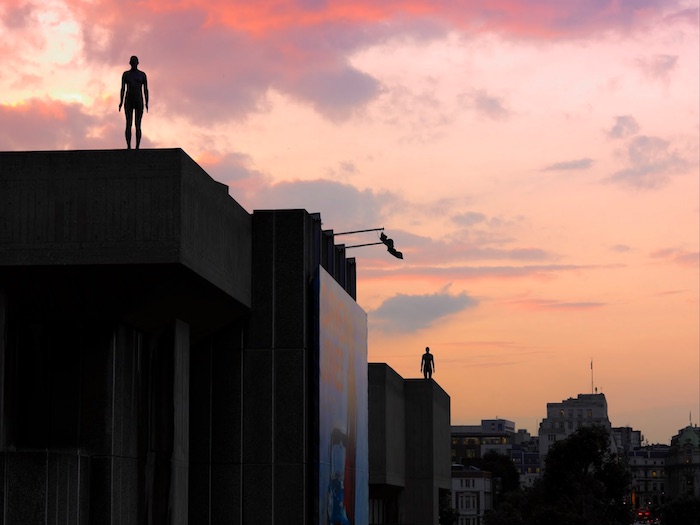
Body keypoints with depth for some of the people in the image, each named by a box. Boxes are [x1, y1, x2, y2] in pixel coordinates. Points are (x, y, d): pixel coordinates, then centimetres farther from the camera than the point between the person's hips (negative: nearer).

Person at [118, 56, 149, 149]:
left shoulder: (142, 75, 6)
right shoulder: (125, 74, 7)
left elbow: (145, 90, 3)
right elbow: (122, 88, 4)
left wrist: (147, 103, -6)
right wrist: (121, 102, -7)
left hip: (139, 101, 0)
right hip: (128, 101, 0)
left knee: (138, 125, -6)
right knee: (128, 124, -8)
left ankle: (137, 147, -7)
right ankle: (128, 147, -9)